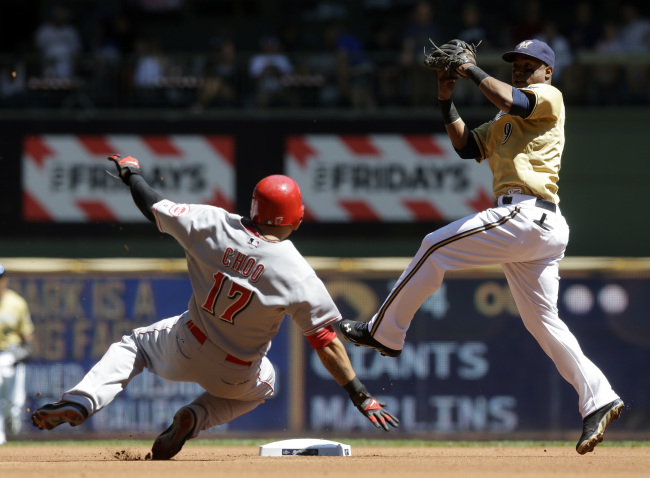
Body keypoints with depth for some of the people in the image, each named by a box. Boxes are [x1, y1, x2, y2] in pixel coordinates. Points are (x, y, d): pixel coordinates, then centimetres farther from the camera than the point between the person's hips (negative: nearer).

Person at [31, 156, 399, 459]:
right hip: (236, 375, -1)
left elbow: (153, 206, -7)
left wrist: (131, 172, 14)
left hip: (187, 350, 1)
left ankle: (80, 402, 1)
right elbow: (326, 341, -24)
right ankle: (195, 417, 7)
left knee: (134, 344, 30)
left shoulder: (213, 225, -20)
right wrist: (361, 396, -18)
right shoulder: (297, 274, -26)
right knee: (262, 384, 36)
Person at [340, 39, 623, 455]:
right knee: (542, 320, 7)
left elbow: (509, 100, -17)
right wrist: (447, 101, 14)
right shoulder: (505, 123, 30)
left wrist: (472, 69, -7)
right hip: (544, 228, 10)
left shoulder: (549, 98, 2)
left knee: (436, 248, -6)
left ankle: (385, 332, 0)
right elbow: (466, 145, 25)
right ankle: (598, 398, 2)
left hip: (526, 216, -10)